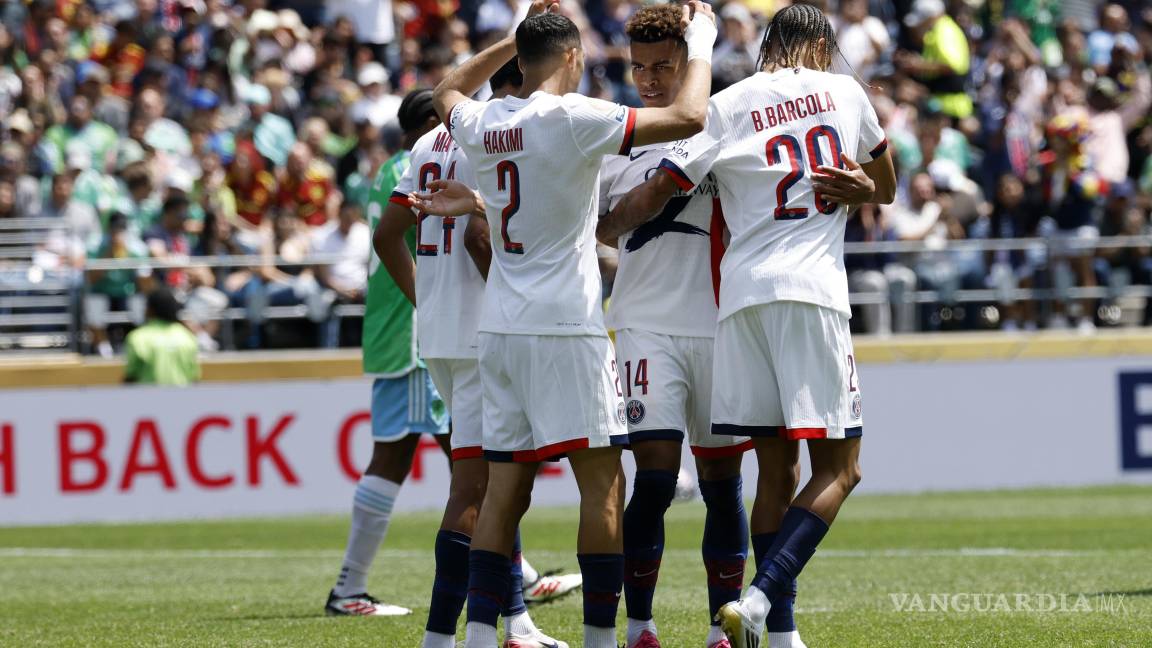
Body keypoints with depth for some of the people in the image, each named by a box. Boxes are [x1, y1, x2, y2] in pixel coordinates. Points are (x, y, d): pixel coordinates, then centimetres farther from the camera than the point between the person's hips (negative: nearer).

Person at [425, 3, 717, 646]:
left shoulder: (481, 123, 8)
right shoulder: (572, 118, -11)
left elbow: (449, 92, 34)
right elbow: (688, 118, -12)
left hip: (501, 327, 7)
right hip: (564, 326, -7)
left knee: (505, 491, 8)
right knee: (603, 484, -3)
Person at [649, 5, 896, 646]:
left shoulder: (730, 106, 9)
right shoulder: (846, 92, 12)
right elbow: (887, 188, 27)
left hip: (742, 296, 3)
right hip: (812, 291, -3)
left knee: (776, 467, 10)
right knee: (838, 469, -2)